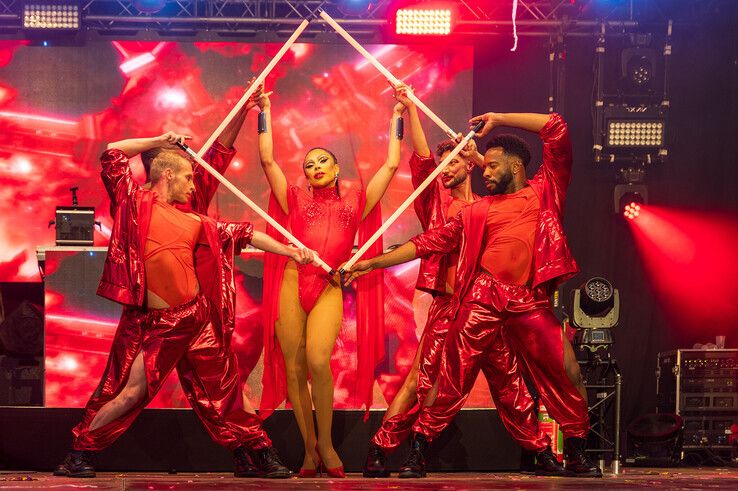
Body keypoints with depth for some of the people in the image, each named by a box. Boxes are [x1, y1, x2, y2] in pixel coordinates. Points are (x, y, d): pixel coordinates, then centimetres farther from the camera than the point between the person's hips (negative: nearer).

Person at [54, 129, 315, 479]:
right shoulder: (136, 203, 3)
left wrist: (290, 251, 13)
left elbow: (243, 234, 18)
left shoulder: (195, 222, 14)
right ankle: (78, 456, 9)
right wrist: (159, 141, 8)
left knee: (221, 391, 8)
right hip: (150, 322, -5)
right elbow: (112, 154, -1)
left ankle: (254, 456, 15)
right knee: (129, 392, -4)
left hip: (196, 316, 5)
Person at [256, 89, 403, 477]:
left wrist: (396, 119, 22)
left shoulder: (355, 201, 16)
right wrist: (265, 112, 14)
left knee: (318, 362, -21)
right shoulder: (296, 201, 16)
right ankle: (310, 449, 9)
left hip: (330, 288, -1)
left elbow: (391, 165, 17)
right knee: (294, 369, -2)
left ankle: (325, 442, -5)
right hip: (292, 283, 2)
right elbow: (267, 160, 11)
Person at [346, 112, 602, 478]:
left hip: (531, 302, -1)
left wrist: (499, 119, 15)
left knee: (565, 376, -6)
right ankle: (418, 451, 1)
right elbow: (430, 241, 17)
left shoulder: (545, 191, 17)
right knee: (452, 378, -4)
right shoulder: (476, 212, 21)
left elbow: (556, 129, 12)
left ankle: (576, 454, 8)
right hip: (483, 297, 1)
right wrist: (373, 263, 12)